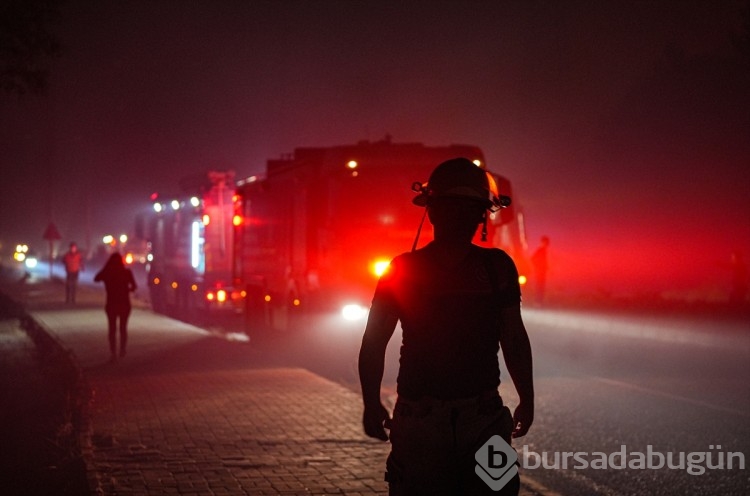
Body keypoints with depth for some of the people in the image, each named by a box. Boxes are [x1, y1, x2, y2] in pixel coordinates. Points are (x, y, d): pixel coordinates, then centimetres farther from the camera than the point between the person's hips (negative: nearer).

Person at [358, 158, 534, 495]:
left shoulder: (497, 268, 5)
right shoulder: (404, 270, 1)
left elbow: (514, 339, 12)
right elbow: (374, 343, 6)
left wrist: (526, 400, 11)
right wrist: (372, 404, 0)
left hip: (484, 417, 2)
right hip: (419, 420, -1)